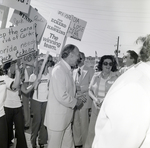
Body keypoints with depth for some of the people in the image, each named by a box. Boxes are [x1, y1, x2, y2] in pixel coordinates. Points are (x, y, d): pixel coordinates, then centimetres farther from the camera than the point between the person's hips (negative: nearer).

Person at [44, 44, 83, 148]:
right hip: (57, 117, -9)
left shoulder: (67, 69, 9)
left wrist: (77, 97, 6)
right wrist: (75, 102, -12)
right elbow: (61, 96, -26)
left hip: (66, 117, 9)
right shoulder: (59, 70, -22)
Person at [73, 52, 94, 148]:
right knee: (75, 123, 10)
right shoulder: (74, 71, 16)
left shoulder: (90, 70, -1)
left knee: (84, 124, 0)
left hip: (84, 101, -5)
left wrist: (81, 88, -15)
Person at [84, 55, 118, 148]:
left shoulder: (115, 78, -7)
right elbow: (90, 90, 10)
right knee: (92, 131, 6)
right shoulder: (96, 76, 2)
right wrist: (95, 99, -8)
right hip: (96, 107, 2)